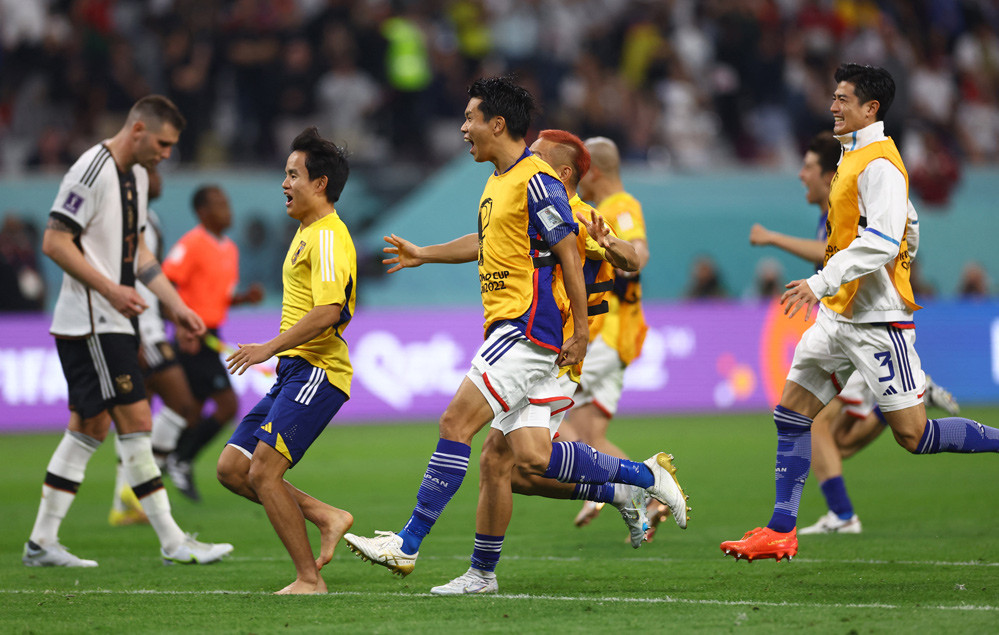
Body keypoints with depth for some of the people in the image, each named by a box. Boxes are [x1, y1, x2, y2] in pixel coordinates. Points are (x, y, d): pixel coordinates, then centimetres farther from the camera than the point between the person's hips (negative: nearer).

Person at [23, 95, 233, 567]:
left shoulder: (136, 175, 16)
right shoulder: (91, 172, -15)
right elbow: (54, 242, -18)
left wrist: (176, 305, 17)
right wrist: (110, 289, -22)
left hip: (112, 325, 10)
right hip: (91, 325, -10)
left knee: (90, 428, 9)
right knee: (136, 421, -9)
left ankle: (41, 542, 12)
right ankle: (173, 543, -7)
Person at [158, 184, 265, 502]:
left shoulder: (230, 249, 14)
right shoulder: (192, 244, -12)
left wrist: (246, 297, 3)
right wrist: (182, 326, -27)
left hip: (210, 339, 9)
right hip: (193, 339, -9)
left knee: (193, 412, 9)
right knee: (227, 404, -12)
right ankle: (182, 463, -2)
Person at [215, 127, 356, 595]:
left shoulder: (328, 236, -13)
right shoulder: (307, 232, 20)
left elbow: (328, 310, -24)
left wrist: (270, 347, -22)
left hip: (315, 371, -10)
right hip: (293, 371, 10)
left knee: (263, 471, -16)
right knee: (232, 468, 4)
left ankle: (309, 579, -10)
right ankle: (328, 518, 7)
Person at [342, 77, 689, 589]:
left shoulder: (536, 180, -12)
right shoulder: (499, 181, 17)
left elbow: (568, 254, -13)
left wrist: (580, 330, -16)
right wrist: (422, 255, 40)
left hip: (529, 330, -10)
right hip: (509, 330, 10)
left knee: (456, 423, -13)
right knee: (531, 458, 5)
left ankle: (407, 545, -12)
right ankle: (645, 476, 17)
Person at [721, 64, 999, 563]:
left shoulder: (879, 164, -14)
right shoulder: (855, 158, 16)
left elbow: (882, 241, -25)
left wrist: (822, 282, -27)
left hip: (877, 320, -10)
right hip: (839, 315, 10)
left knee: (913, 436, -9)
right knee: (791, 414, 3)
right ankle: (780, 533, 4)